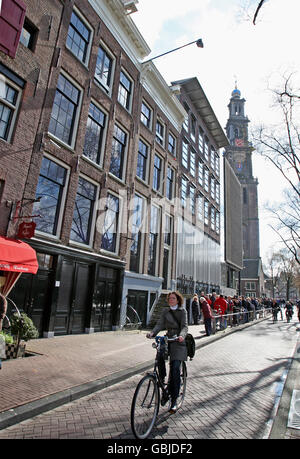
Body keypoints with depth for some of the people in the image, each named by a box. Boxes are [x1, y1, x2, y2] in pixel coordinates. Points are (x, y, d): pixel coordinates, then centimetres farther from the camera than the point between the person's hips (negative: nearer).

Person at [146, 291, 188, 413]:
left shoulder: (182, 311, 0)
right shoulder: (166, 311, 9)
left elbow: (184, 326, -10)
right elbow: (160, 324, 0)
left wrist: (182, 335, -32)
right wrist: (152, 333, -19)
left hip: (178, 342, -3)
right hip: (168, 339, 4)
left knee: (175, 368, -11)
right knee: (159, 355, -24)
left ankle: (174, 401, 1)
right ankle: (161, 379, 3)